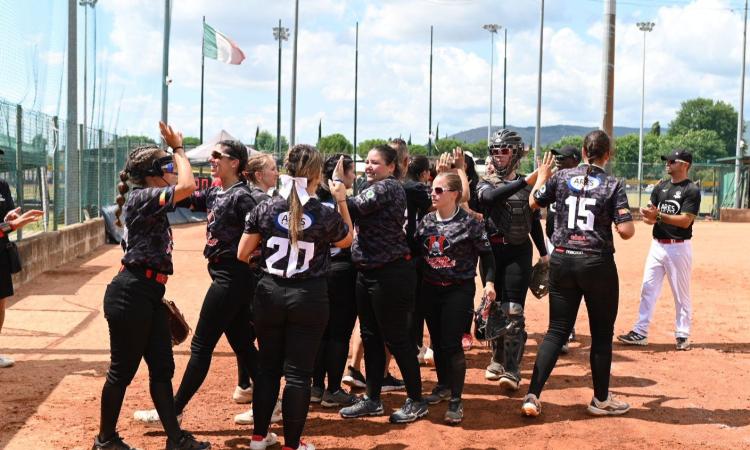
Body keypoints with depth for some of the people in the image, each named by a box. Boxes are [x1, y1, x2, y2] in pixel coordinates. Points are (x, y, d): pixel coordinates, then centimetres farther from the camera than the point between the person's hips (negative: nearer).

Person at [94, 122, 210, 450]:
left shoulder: (150, 204, 15)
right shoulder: (141, 198, -14)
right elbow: (187, 186, -22)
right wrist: (178, 149, -12)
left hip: (149, 295, 10)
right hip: (129, 295, -10)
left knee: (162, 368, 12)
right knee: (123, 371, 3)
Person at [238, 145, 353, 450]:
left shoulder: (265, 209, -6)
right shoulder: (326, 215, -10)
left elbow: (242, 255, 0)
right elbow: (347, 240, 12)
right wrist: (342, 200, 14)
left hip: (270, 294, 3)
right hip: (309, 298, -2)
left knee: (267, 366, 17)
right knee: (298, 372, 4)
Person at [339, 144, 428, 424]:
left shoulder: (389, 187, -14)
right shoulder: (374, 189, 16)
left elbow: (354, 208, -21)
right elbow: (356, 213, 10)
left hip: (390, 273, -10)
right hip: (367, 272, 10)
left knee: (396, 338, -2)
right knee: (370, 337, 13)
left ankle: (416, 401, 10)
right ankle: (372, 400, 23)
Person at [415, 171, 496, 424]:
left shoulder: (469, 223, -10)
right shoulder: (426, 222, 3)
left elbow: (486, 254, -4)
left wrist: (489, 282, -13)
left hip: (459, 290, -5)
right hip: (430, 289, 5)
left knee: (452, 344, -8)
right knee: (436, 341, 14)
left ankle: (455, 401, 1)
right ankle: (443, 386, 34)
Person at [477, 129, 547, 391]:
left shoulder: (528, 185, 7)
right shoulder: (486, 184, 2)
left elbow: (534, 221, 15)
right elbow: (490, 197, -23)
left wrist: (543, 253, 15)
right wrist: (525, 182, -31)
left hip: (519, 251, -1)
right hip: (492, 249, 1)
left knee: (513, 309, -9)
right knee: (495, 307, 9)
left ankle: (512, 370, -9)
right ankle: (498, 359, 26)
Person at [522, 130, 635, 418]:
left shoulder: (561, 178, 0)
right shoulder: (613, 185, -8)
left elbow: (533, 203, 15)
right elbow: (626, 231, -13)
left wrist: (542, 176, 31)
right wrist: (631, 224, 10)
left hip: (562, 262, 3)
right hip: (598, 264, -3)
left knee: (557, 330, 9)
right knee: (601, 333, 12)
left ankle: (532, 396, 1)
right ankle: (601, 399, 23)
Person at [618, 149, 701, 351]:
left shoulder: (692, 190, -8)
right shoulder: (661, 187, 11)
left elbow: (685, 221, -17)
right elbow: (649, 215, 8)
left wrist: (659, 215, -23)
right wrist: (649, 217, -15)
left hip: (679, 247, -6)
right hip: (657, 245, 6)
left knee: (681, 294, 4)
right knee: (647, 289, 5)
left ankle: (682, 335, 14)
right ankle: (640, 333, 10)